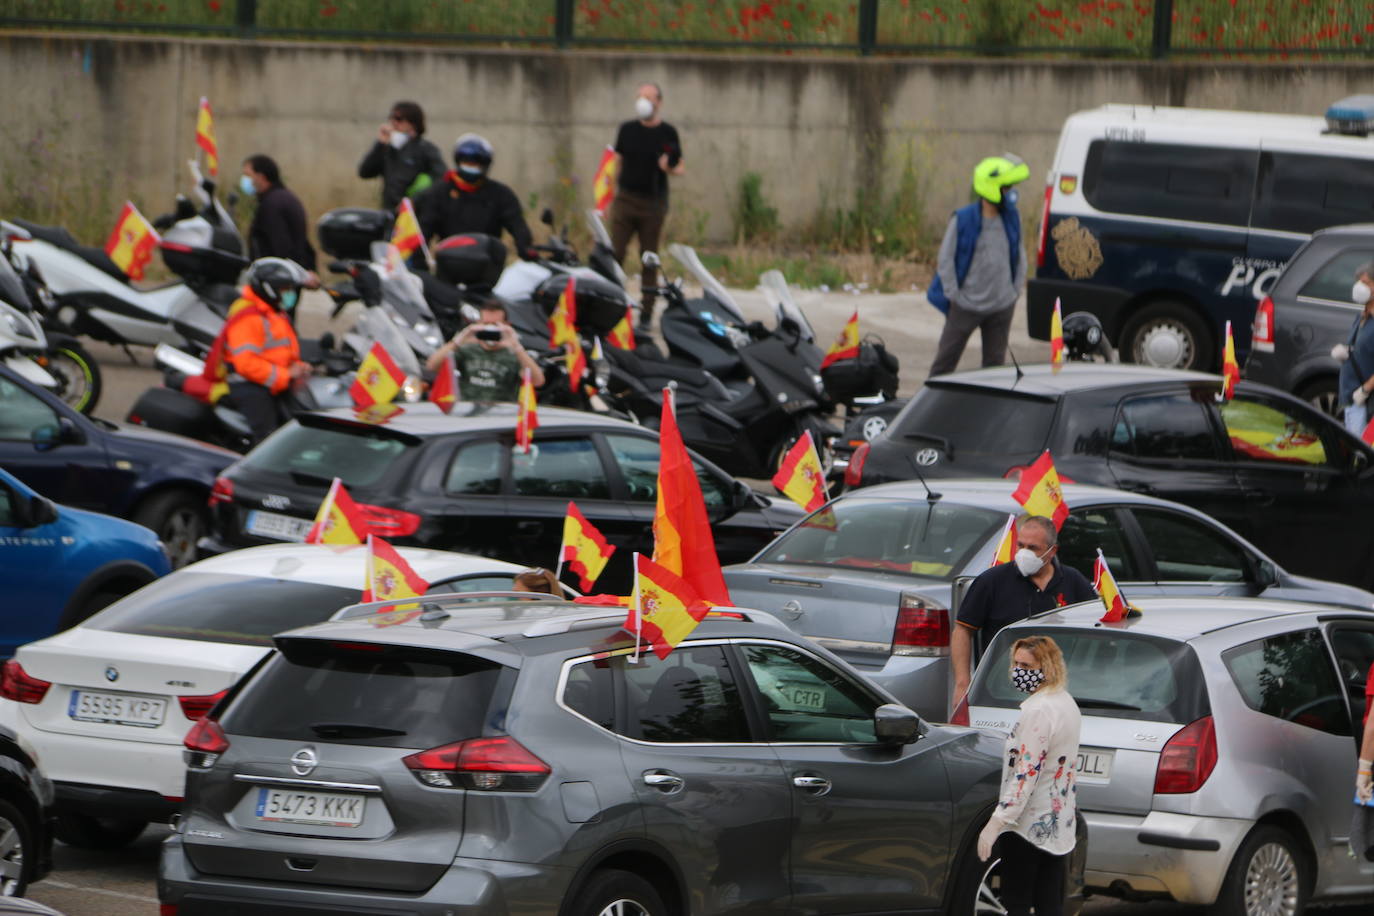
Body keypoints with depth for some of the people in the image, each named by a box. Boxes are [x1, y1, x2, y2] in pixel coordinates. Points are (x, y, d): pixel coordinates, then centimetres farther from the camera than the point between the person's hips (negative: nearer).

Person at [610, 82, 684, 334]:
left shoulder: (667, 133, 2)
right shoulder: (627, 130, 9)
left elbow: (679, 168, 4)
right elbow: (618, 162, 15)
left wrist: (670, 167, -20)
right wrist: (611, 193, 9)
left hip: (653, 202, -2)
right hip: (626, 198, 2)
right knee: (614, 255, -7)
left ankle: (646, 314, 7)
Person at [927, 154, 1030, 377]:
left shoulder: (1012, 219, 2)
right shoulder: (962, 220, -11)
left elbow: (1019, 256, 14)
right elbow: (945, 260, -6)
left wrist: (1015, 290, 8)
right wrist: (954, 296, -7)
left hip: (1002, 307, 4)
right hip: (966, 306, -4)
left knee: (995, 362, 11)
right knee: (945, 360, 3)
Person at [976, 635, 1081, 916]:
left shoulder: (1038, 711, -20)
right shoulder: (1066, 704, 10)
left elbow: (1026, 773, -25)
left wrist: (996, 823, -26)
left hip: (1029, 824, -9)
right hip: (1061, 823, 9)